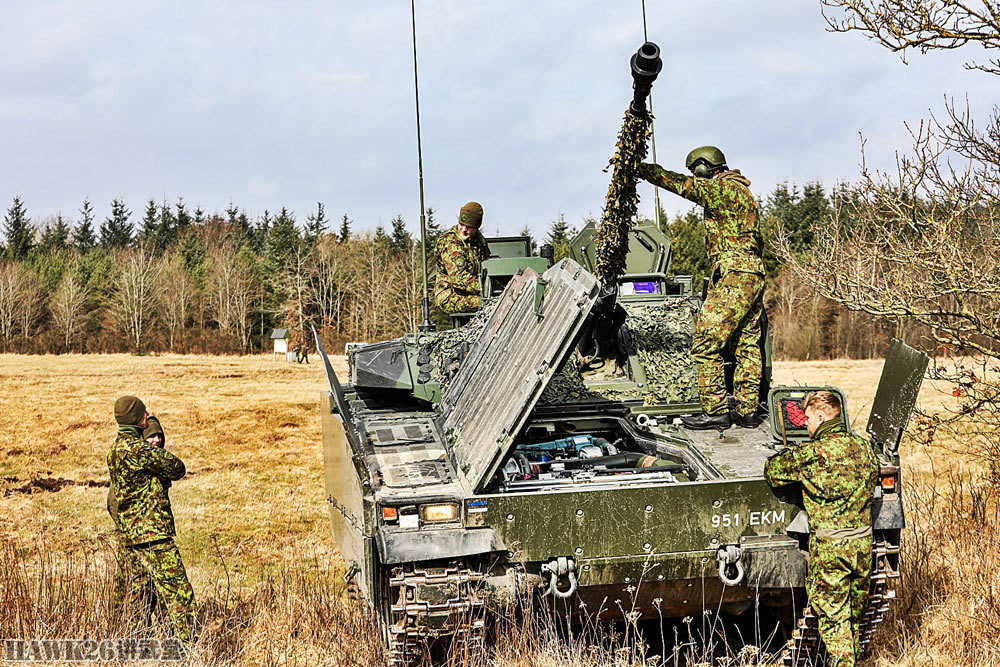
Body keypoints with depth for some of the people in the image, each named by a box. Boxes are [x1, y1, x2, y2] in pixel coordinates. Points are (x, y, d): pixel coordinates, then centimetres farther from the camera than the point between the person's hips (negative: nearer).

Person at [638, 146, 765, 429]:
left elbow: (681, 184, -11)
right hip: (754, 277, 10)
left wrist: (642, 169, -1)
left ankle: (715, 411, -8)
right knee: (747, 346, 10)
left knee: (706, 345, -9)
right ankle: (747, 411, 13)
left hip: (734, 275, -10)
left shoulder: (724, 189, -8)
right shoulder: (740, 190, 21)